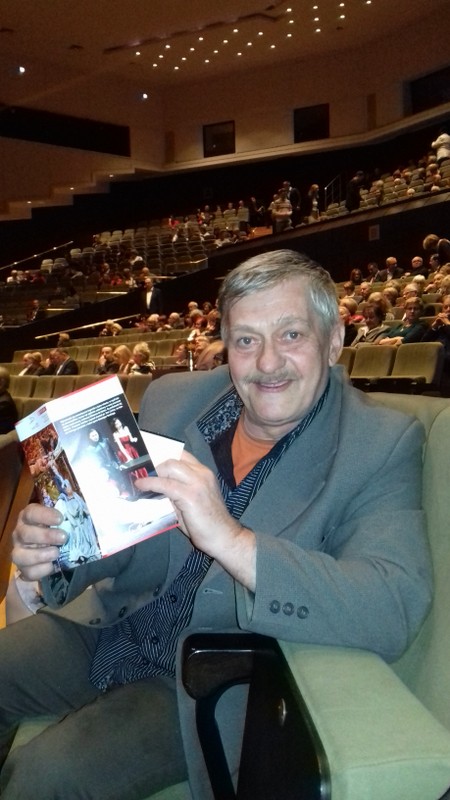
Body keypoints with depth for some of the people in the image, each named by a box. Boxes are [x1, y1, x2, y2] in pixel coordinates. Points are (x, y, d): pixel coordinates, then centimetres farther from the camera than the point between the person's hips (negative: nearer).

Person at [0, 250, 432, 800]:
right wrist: (53, 548, -17)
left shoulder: (382, 445, -15)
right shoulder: (171, 399, -2)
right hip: (113, 627, 5)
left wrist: (229, 539, -39)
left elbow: (394, 614, -28)